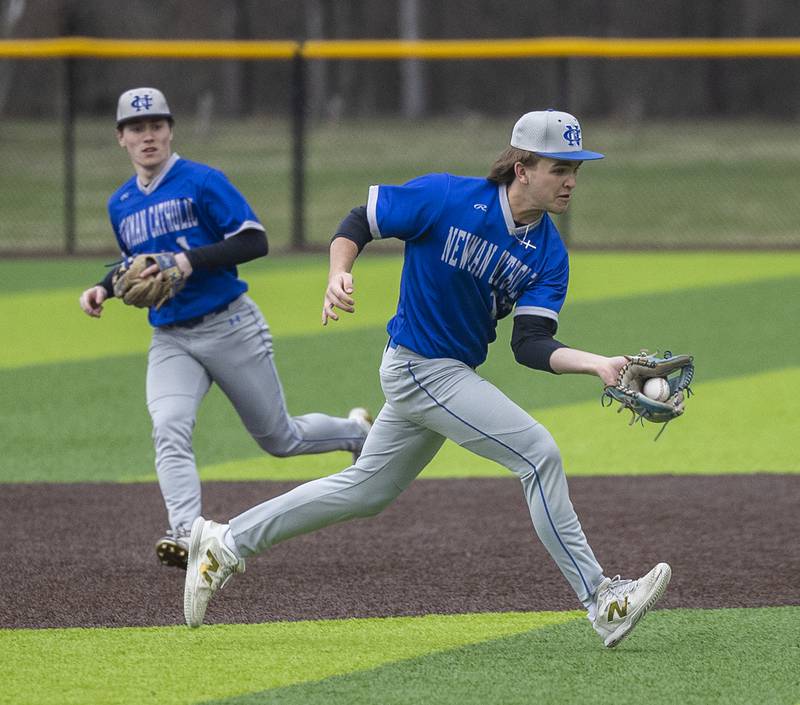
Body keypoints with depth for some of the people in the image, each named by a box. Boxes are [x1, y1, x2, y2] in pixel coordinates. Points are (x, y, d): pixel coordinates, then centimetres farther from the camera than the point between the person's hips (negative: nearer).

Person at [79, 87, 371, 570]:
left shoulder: (202, 182, -11)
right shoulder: (120, 204, 9)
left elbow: (255, 241, -16)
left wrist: (190, 260, -27)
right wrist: (105, 289, 5)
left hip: (229, 327, -4)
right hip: (170, 340, 4)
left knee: (280, 439, 9)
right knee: (169, 429, -24)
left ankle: (359, 433, 39)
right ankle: (188, 537, -34)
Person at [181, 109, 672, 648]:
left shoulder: (549, 255, -2)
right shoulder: (446, 198, -16)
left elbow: (531, 343, -10)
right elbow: (358, 224, -6)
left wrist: (597, 364, -26)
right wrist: (340, 275, -25)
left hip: (454, 376, 8)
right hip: (420, 367, -8)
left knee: (366, 490, 18)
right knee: (538, 452, -16)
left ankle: (226, 544, 30)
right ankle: (600, 601, -14)